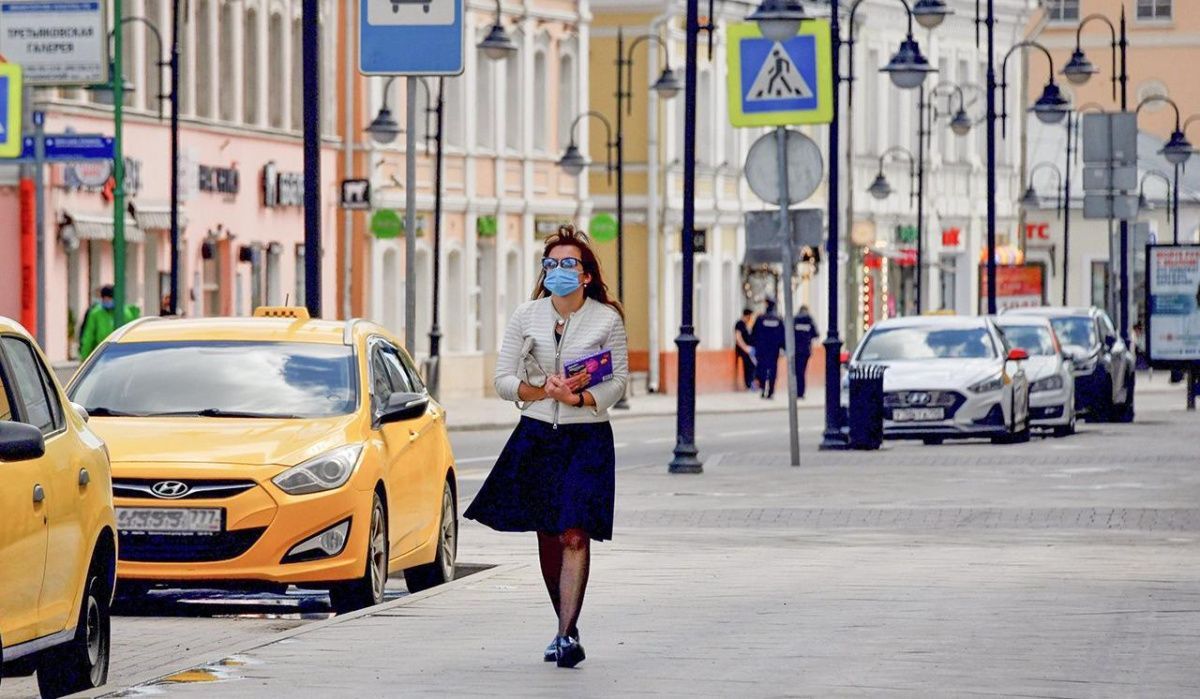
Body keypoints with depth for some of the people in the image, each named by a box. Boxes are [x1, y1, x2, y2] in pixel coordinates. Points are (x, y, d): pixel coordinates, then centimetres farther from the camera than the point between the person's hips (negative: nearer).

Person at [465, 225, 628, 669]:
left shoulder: (607, 320, -1)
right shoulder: (525, 318, 5)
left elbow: (619, 382, -3)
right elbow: (503, 380, 3)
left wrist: (578, 398, -20)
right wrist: (542, 390, -15)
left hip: (587, 437, -3)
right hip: (535, 434, 3)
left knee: (574, 534, -15)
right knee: (546, 536, 8)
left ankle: (567, 633, -18)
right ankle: (565, 626, 22)